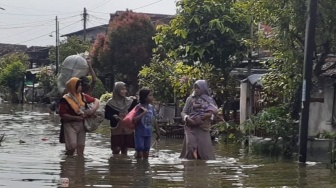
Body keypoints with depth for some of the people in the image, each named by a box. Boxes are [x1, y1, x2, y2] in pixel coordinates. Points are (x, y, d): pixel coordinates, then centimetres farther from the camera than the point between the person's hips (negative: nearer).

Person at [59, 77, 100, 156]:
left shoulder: (83, 96, 4)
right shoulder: (66, 99, -11)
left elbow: (96, 101, 11)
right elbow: (62, 115, -14)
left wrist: (93, 110, -9)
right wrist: (76, 118, -17)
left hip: (81, 124, 5)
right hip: (70, 124, -5)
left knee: (81, 147, 5)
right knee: (72, 146, -17)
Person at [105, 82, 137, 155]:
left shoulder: (129, 101, 5)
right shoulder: (111, 103, -6)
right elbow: (107, 115, -5)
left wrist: (134, 102, -6)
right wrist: (113, 116, -25)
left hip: (128, 129, 4)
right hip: (116, 128, -4)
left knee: (125, 149, 10)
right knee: (116, 149, -6)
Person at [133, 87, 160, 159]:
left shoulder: (151, 107, 4)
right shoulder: (139, 107, -12)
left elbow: (154, 120, 13)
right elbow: (134, 120, -23)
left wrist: (158, 131, 17)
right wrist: (144, 112, -25)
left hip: (148, 133, 5)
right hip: (140, 133, -5)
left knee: (146, 153, 11)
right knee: (139, 154, -2)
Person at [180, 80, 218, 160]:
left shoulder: (210, 100, 9)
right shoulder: (190, 99, 7)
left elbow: (215, 113, 10)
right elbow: (183, 112, 7)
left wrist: (209, 115, -13)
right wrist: (187, 118, -15)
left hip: (203, 128, 1)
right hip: (191, 127, -1)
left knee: (205, 149, -8)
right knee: (191, 147, -20)